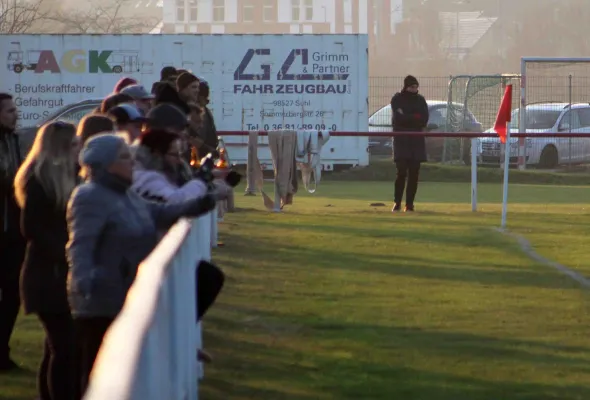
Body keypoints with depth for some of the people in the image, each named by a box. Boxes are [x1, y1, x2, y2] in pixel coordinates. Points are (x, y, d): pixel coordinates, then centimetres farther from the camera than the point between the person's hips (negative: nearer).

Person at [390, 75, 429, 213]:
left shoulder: (420, 100, 11)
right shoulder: (397, 99, 2)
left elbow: (424, 120, -1)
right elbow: (398, 118, -12)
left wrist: (406, 118, -9)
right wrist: (415, 117, -8)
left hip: (417, 140, 3)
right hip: (401, 140, -3)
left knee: (414, 174, -2)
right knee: (401, 172, -11)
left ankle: (409, 204, 3)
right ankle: (397, 202, -2)